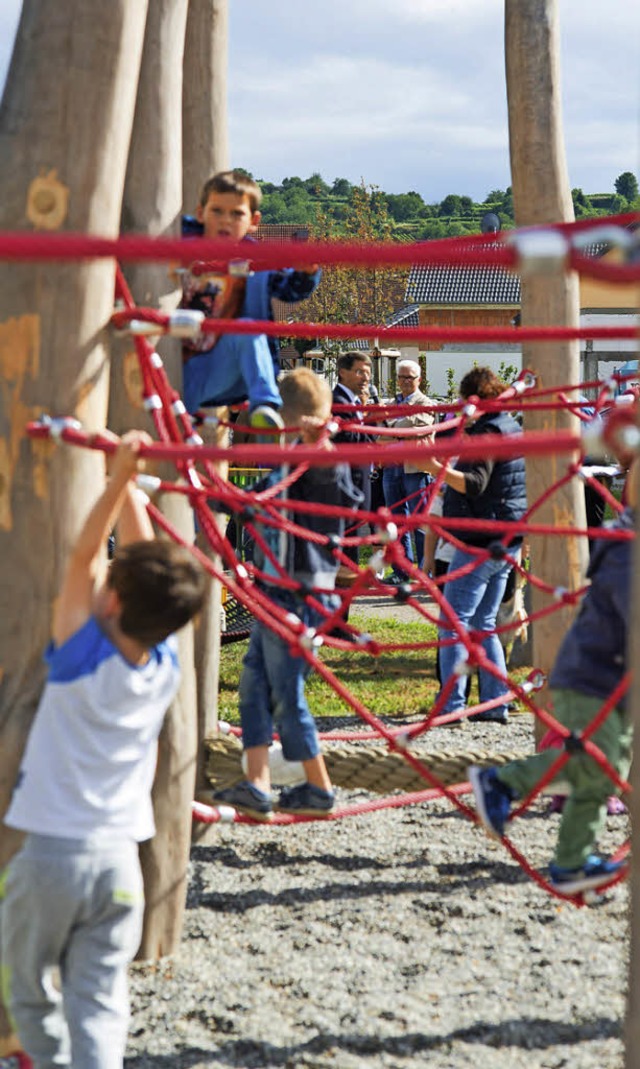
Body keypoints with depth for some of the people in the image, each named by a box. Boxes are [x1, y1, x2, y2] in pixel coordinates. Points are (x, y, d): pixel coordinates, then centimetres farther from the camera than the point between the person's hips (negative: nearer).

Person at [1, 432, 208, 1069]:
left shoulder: (82, 654, -11)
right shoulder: (165, 664, -1)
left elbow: (85, 554, -6)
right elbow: (150, 566, 9)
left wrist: (120, 475, -6)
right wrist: (128, 482, 14)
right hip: (119, 856, 3)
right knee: (99, 1001, 4)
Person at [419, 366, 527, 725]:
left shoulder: (487, 431, -14)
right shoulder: (513, 427, 15)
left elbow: (475, 484, -27)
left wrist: (435, 467, -37)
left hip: (481, 542, -10)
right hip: (507, 543, 10)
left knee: (453, 623, -6)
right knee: (484, 624, 15)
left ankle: (452, 705, -8)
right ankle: (496, 703, 14)